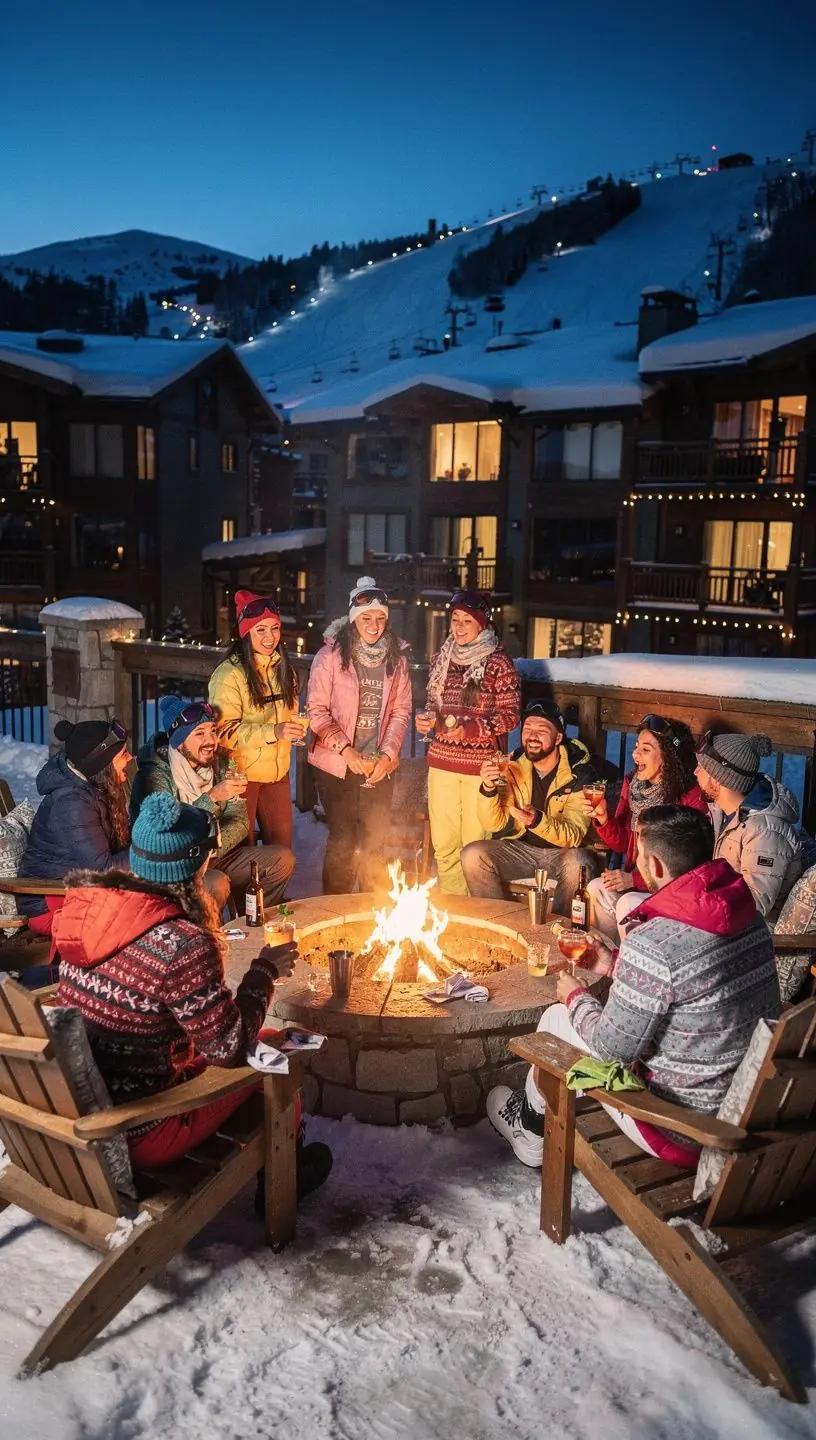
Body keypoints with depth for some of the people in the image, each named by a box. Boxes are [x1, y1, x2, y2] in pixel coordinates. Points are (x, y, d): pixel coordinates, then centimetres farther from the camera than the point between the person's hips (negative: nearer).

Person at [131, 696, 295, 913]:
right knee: (217, 883, -35)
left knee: (282, 858, -5)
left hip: (216, 857, 7)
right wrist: (212, 797, -32)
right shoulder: (155, 776, -17)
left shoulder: (219, 764, 4)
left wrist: (211, 848, -17)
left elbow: (240, 821, 2)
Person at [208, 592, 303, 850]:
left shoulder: (283, 668, 8)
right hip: (241, 773, -6)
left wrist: (294, 729, 2)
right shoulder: (229, 674, -15)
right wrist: (273, 731, -28)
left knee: (282, 848, 11)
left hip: (277, 771, 6)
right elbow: (224, 731, -20)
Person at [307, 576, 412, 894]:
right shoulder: (331, 655, -7)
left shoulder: (396, 658, 5)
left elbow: (401, 711, 5)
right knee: (342, 840, 2)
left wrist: (388, 754, -7)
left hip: (379, 767, 3)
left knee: (374, 842, 11)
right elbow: (317, 710, -8)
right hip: (337, 764, -3)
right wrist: (345, 749, -16)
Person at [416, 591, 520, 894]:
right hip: (441, 762, 5)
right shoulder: (441, 658, 10)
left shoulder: (498, 662, -5)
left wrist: (469, 730, -19)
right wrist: (426, 720, 0)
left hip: (480, 765, -5)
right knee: (443, 843, 10)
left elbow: (510, 716, -7)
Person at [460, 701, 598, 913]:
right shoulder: (513, 766, -7)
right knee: (473, 855, -19)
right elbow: (493, 824, -9)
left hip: (563, 851, -3)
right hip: (521, 848, 4)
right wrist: (488, 788, -28)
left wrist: (538, 821, -41)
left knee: (578, 865, -35)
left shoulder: (580, 773, -17)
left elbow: (574, 836, -22)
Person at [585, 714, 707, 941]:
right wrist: (604, 820, -14)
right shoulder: (633, 783, 0)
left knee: (628, 904, -27)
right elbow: (622, 843, 6)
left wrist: (635, 879, -23)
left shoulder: (691, 799, -20)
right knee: (597, 889, -17)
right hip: (633, 878, 6)